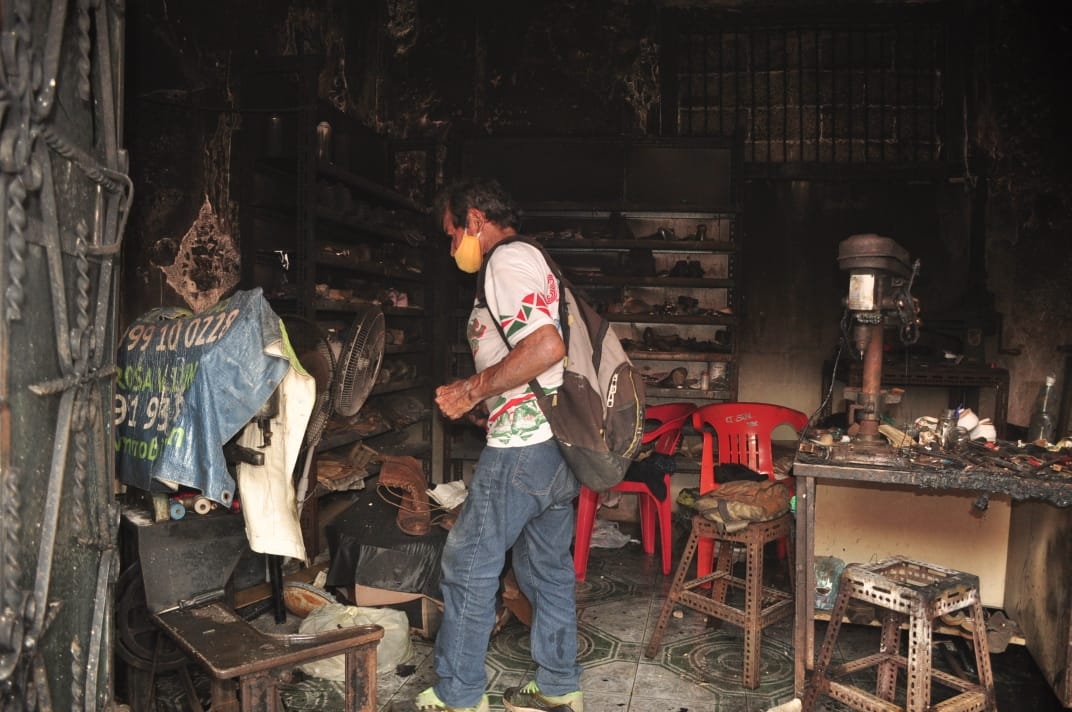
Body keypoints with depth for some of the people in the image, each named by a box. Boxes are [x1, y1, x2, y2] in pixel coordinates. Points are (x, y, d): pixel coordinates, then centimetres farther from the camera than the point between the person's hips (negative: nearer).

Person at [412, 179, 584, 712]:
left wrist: (470, 392, -17)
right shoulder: (534, 261, 20)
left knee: (468, 565, 4)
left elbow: (546, 347, -25)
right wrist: (478, 395, 17)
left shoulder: (508, 259, -11)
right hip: (562, 443, 10)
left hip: (523, 445, -10)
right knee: (548, 568, 17)